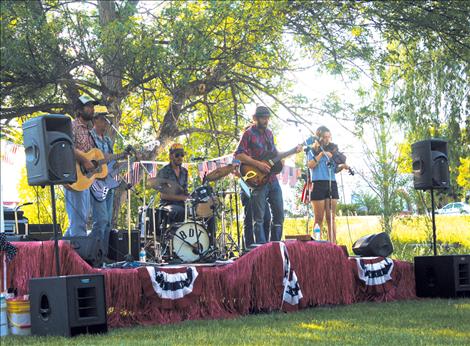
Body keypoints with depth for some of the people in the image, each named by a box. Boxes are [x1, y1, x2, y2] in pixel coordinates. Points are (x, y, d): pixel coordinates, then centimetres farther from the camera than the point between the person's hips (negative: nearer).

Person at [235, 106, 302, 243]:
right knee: (259, 218, -5)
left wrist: (294, 151, 12)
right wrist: (258, 164, -21)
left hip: (272, 179, 7)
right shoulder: (249, 134, -6)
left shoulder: (269, 133, 15)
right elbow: (238, 155, -15)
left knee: (279, 215, 7)